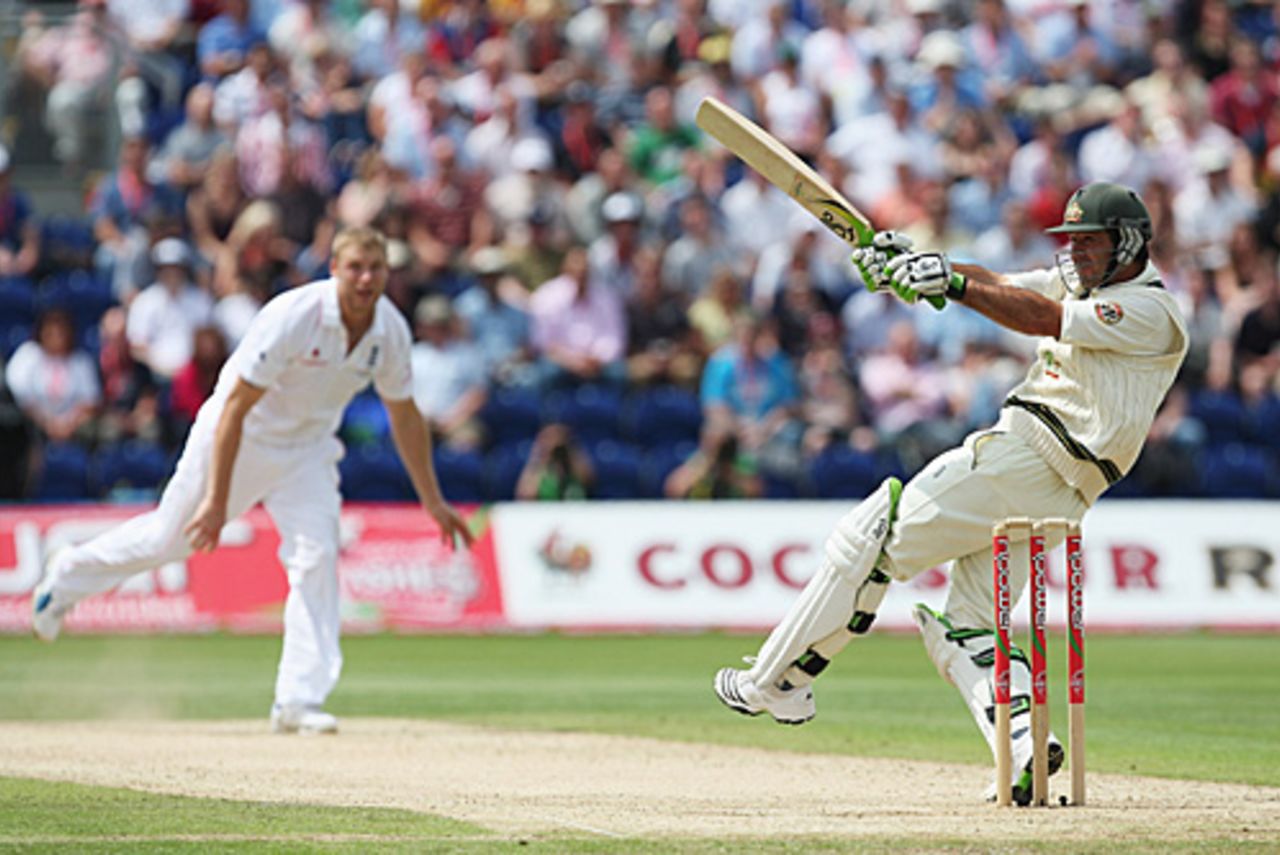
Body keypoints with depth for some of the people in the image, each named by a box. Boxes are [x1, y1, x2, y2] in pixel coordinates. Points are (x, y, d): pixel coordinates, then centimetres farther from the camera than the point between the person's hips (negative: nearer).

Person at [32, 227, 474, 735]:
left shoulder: (390, 331, -13)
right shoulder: (293, 317, -31)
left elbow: (404, 417, 3)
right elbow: (235, 407, -29)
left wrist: (432, 501, 6)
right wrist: (217, 499, -32)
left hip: (307, 450, 4)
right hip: (239, 437, -4)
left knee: (317, 556, -14)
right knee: (171, 538, 11)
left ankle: (299, 701, -12)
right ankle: (70, 575, 39)